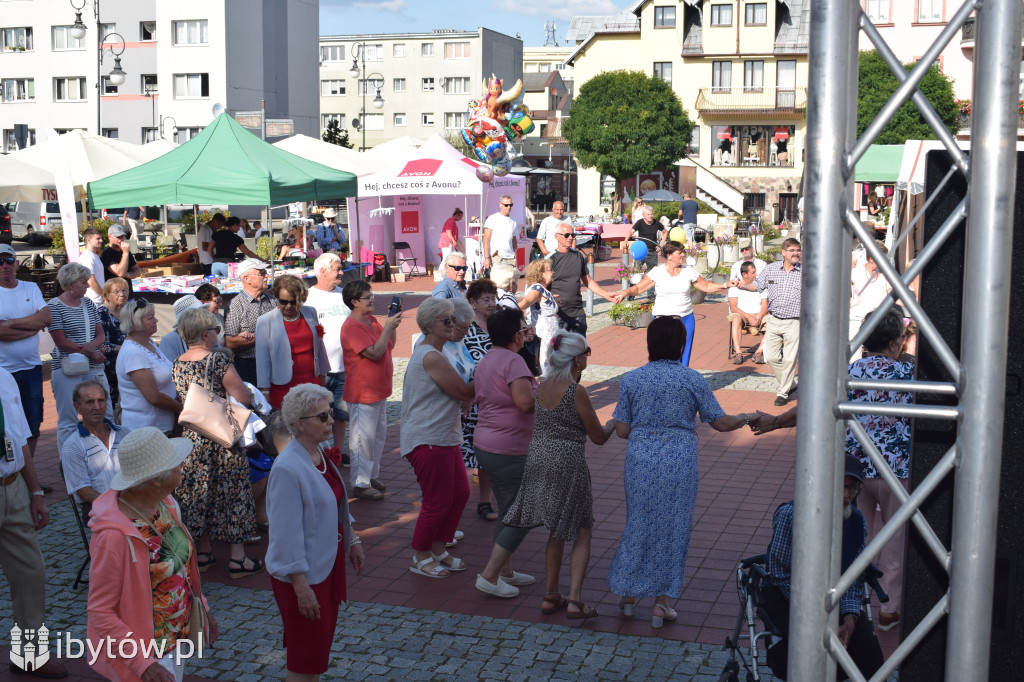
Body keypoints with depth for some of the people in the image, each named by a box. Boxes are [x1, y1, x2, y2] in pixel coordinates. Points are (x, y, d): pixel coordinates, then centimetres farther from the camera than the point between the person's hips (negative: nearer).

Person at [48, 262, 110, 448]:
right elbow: (61, 342, -11)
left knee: (105, 415, 5)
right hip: (67, 370, -6)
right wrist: (91, 353, -13)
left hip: (94, 369, 6)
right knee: (68, 422, 0)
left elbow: (100, 334, 12)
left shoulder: (87, 303, 13)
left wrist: (93, 344, -11)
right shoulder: (54, 306, -5)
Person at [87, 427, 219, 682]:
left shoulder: (164, 504, -5)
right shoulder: (115, 536, -28)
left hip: (177, 639, 8)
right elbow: (100, 612, -22)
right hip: (145, 651, -8)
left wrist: (203, 609, 14)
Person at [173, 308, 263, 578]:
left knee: (200, 490, 16)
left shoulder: (178, 364, 2)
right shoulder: (217, 360, -18)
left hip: (192, 435, 6)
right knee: (232, 492, 3)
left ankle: (204, 553, 24)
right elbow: (243, 398, -17)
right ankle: (238, 558, 7)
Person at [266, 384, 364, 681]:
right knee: (307, 652, 2)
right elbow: (287, 534, -24)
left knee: (323, 637, 21)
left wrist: (352, 539, 20)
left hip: (328, 563, 9)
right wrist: (301, 587, -23)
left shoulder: (320, 453, 2)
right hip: (303, 574, -9)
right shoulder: (287, 469, -25)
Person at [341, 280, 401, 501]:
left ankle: (371, 475, 31)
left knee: (379, 433, 18)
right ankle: (360, 484, 6)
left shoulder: (371, 320, 9)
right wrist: (388, 326, -20)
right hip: (363, 393, -10)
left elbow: (389, 345, 13)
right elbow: (375, 353, -26)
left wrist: (392, 325, -1)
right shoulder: (352, 326, -20)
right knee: (363, 437, -2)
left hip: (379, 390, 10)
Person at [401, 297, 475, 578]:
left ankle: (438, 549, 26)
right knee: (438, 500, -1)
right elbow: (464, 392, -16)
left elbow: (458, 393, 18)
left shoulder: (429, 352, 15)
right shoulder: (431, 357, -19)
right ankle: (420, 558, 16)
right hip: (428, 439, -11)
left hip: (443, 437, 11)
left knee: (460, 492, 13)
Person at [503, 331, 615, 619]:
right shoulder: (577, 392, -16)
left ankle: (551, 595, 24)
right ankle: (574, 600, -1)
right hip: (567, 465, -7)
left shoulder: (543, 385, 5)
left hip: (538, 460, 7)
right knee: (582, 533, 6)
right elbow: (598, 437, -7)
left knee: (557, 533, 20)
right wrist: (614, 422, 12)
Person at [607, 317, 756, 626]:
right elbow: (721, 423, -1)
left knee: (639, 523, 18)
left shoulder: (631, 380, -2)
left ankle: (629, 592, 27)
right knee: (674, 528, 10)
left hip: (640, 462, 2)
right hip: (680, 464, -1)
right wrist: (747, 418, 18)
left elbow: (622, 430, -1)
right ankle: (661, 602, 15)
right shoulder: (692, 379, -5)